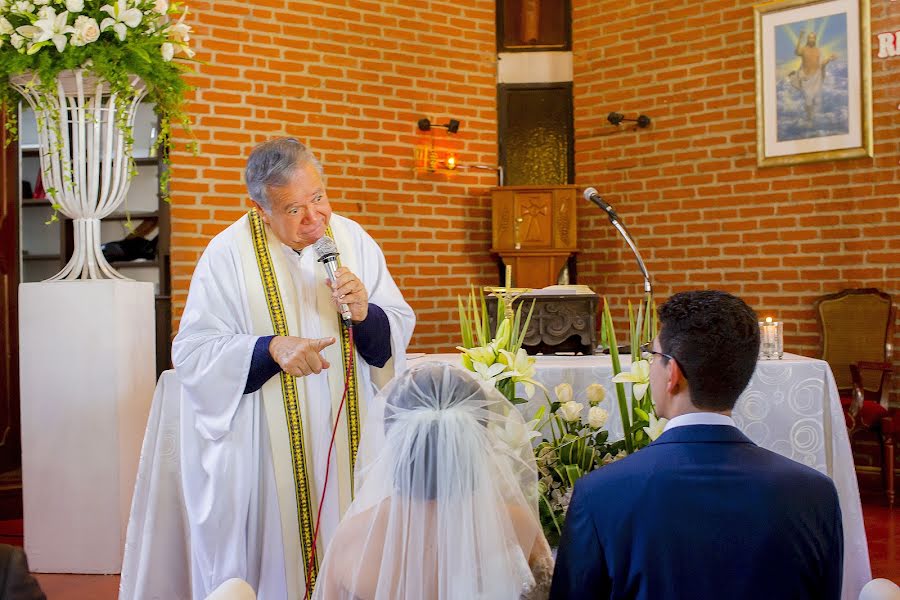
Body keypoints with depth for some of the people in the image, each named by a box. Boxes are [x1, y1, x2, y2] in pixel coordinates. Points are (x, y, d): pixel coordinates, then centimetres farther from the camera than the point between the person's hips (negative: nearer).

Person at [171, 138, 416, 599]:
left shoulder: (353, 241, 2)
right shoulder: (229, 255, -9)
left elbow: (399, 333, 4)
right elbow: (192, 354, -11)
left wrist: (366, 314, -16)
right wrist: (271, 348, -24)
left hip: (347, 444, 3)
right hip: (263, 453, -3)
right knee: (273, 557, 5)